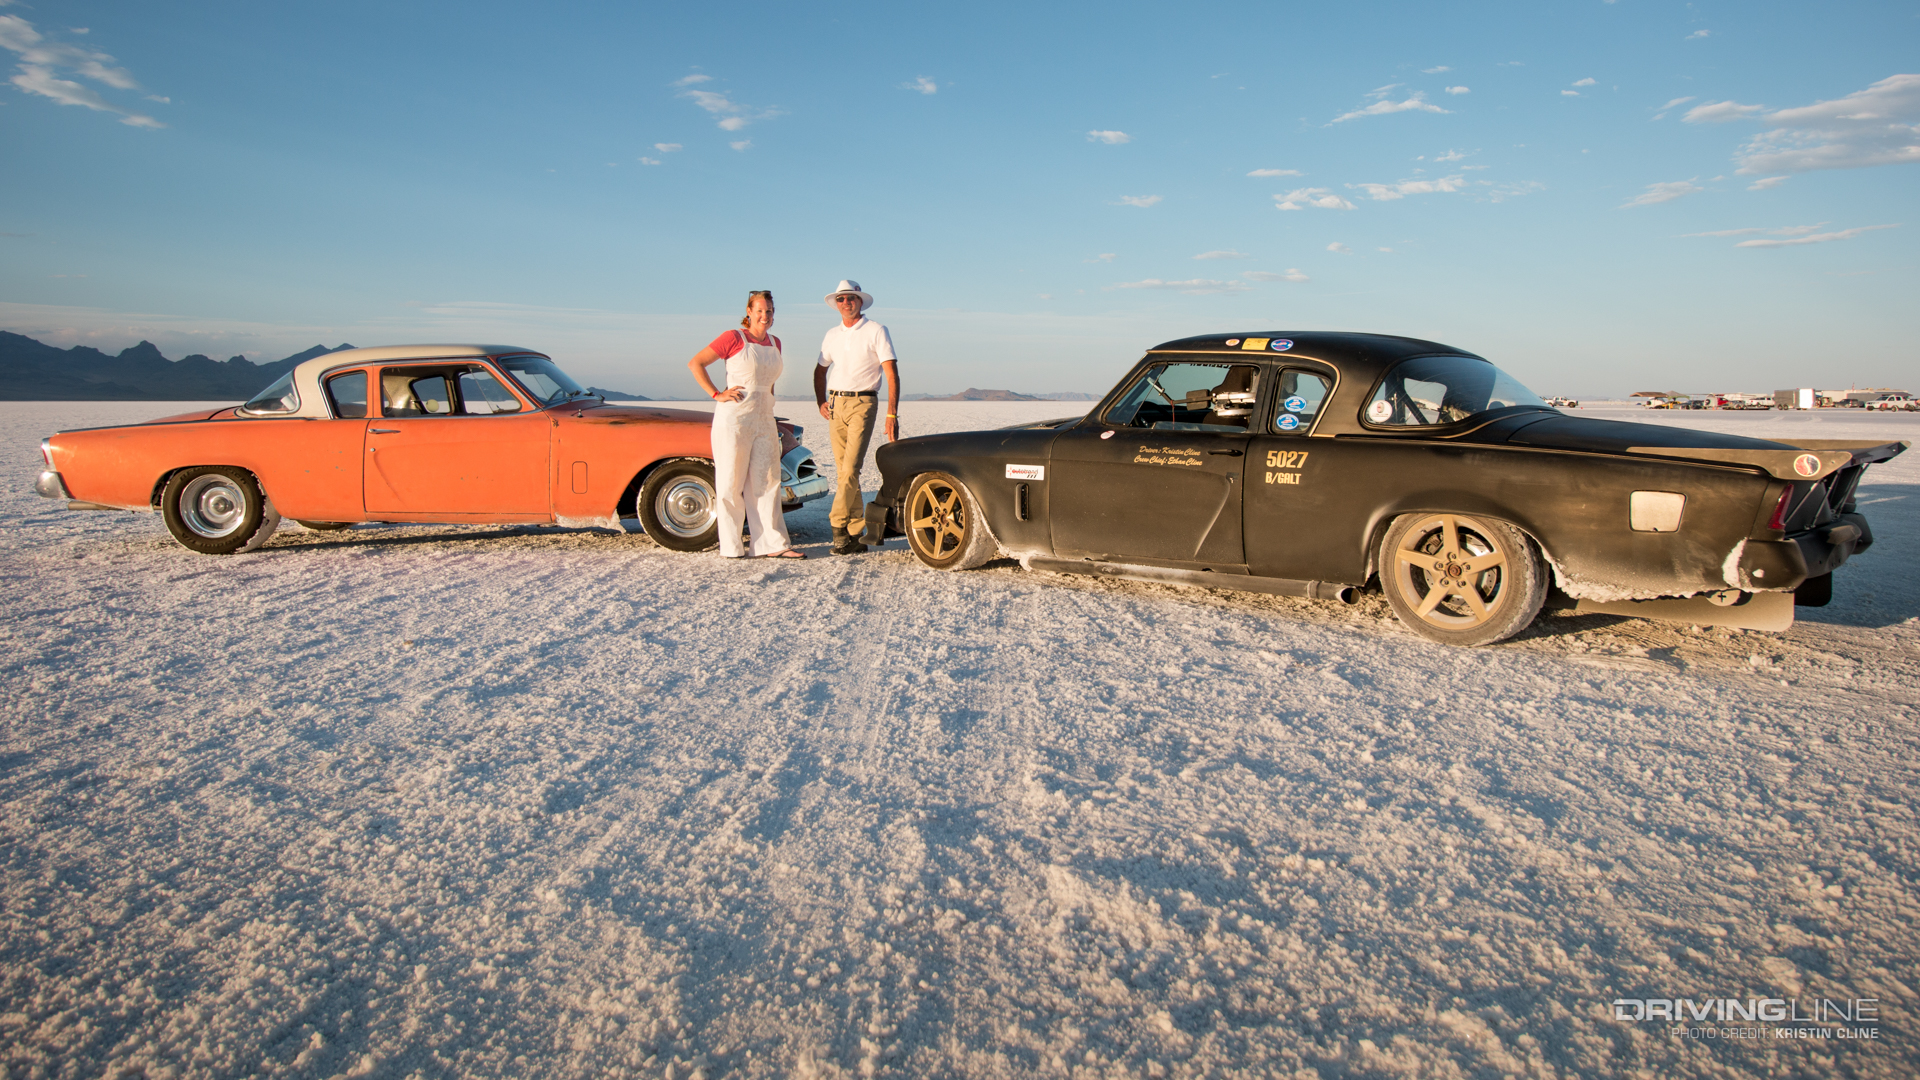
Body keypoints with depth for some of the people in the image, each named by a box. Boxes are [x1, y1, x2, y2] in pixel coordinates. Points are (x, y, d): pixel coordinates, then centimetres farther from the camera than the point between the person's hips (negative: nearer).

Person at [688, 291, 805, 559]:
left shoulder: (775, 343, 13)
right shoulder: (733, 338, -5)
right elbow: (695, 363, -5)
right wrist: (717, 395, -11)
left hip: (763, 420, 6)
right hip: (734, 418, -6)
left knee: (766, 482, 4)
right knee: (731, 483, -1)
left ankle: (773, 544, 5)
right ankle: (730, 546, 5)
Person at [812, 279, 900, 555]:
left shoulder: (876, 331, -1)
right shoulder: (832, 335, 14)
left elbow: (892, 374, -7)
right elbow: (820, 371, 26)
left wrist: (892, 414, -16)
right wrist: (821, 402, 9)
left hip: (862, 403, -5)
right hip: (836, 405, 5)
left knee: (850, 469, -16)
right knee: (844, 472, 5)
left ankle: (839, 526, -15)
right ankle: (857, 531, 10)